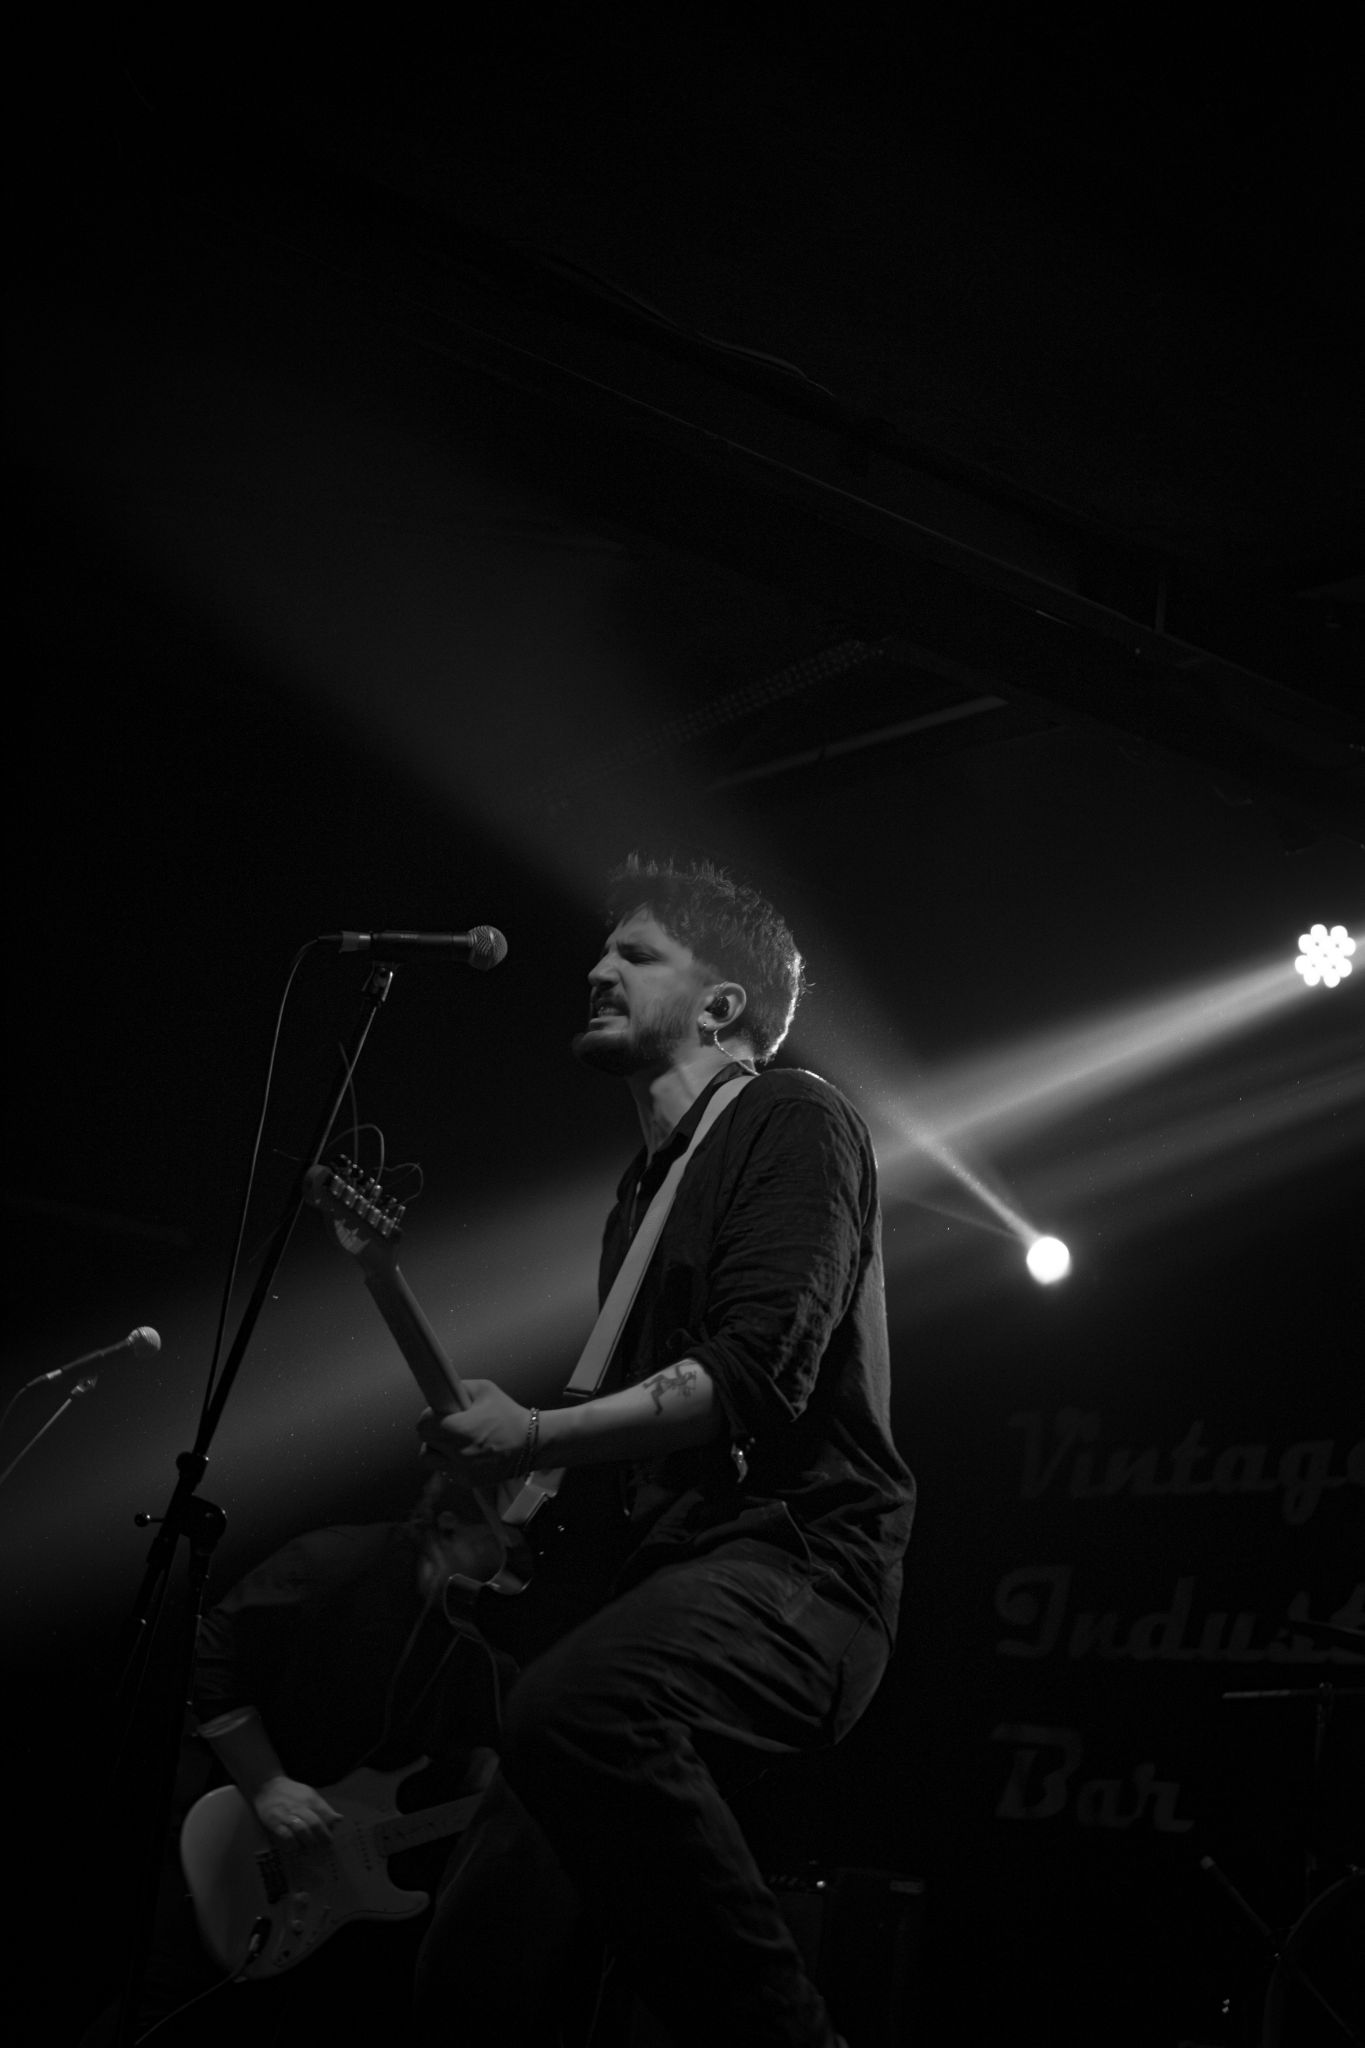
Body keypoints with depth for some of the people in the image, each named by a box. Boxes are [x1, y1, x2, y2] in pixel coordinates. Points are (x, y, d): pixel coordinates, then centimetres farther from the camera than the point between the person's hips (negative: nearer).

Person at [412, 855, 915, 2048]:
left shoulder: (790, 1120, 0)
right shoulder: (650, 1186, 27)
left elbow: (760, 1371, -15)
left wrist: (538, 1438, -16)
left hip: (796, 1558, -9)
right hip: (675, 1571, 9)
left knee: (575, 1709, -40)